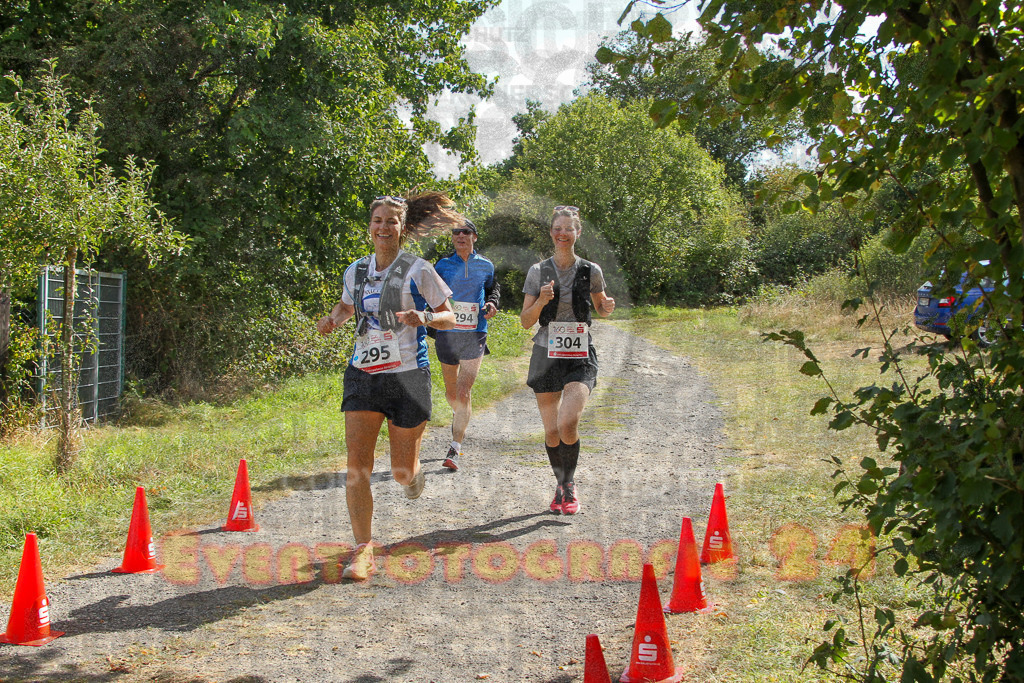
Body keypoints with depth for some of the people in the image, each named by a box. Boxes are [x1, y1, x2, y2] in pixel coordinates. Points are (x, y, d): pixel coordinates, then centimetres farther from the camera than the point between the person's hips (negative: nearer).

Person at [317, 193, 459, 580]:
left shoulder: (418, 271, -4)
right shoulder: (355, 272, 8)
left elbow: (449, 318, 2)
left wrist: (425, 318, -20)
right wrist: (332, 319, 5)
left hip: (408, 376, -3)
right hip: (363, 375, 3)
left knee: (402, 471, 5)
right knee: (357, 468, -9)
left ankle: (414, 474, 45)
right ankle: (363, 552, -1)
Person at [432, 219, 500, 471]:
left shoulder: (485, 266, 6)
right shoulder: (442, 265, 3)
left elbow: (493, 288, 23)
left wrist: (492, 303, 1)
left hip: (474, 335, -1)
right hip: (446, 333, 1)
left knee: (464, 393, -12)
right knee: (451, 392, 15)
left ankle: (454, 450, -11)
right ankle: (459, 417, 50)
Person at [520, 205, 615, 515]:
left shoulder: (590, 271, 2)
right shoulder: (538, 271, 2)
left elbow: (601, 307, 18)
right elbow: (525, 321, 2)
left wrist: (607, 307, -5)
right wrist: (541, 301, -16)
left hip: (580, 356, -1)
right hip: (547, 354, 1)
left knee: (568, 423, -20)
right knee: (551, 431, 4)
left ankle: (570, 485, 3)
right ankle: (560, 485, 28)